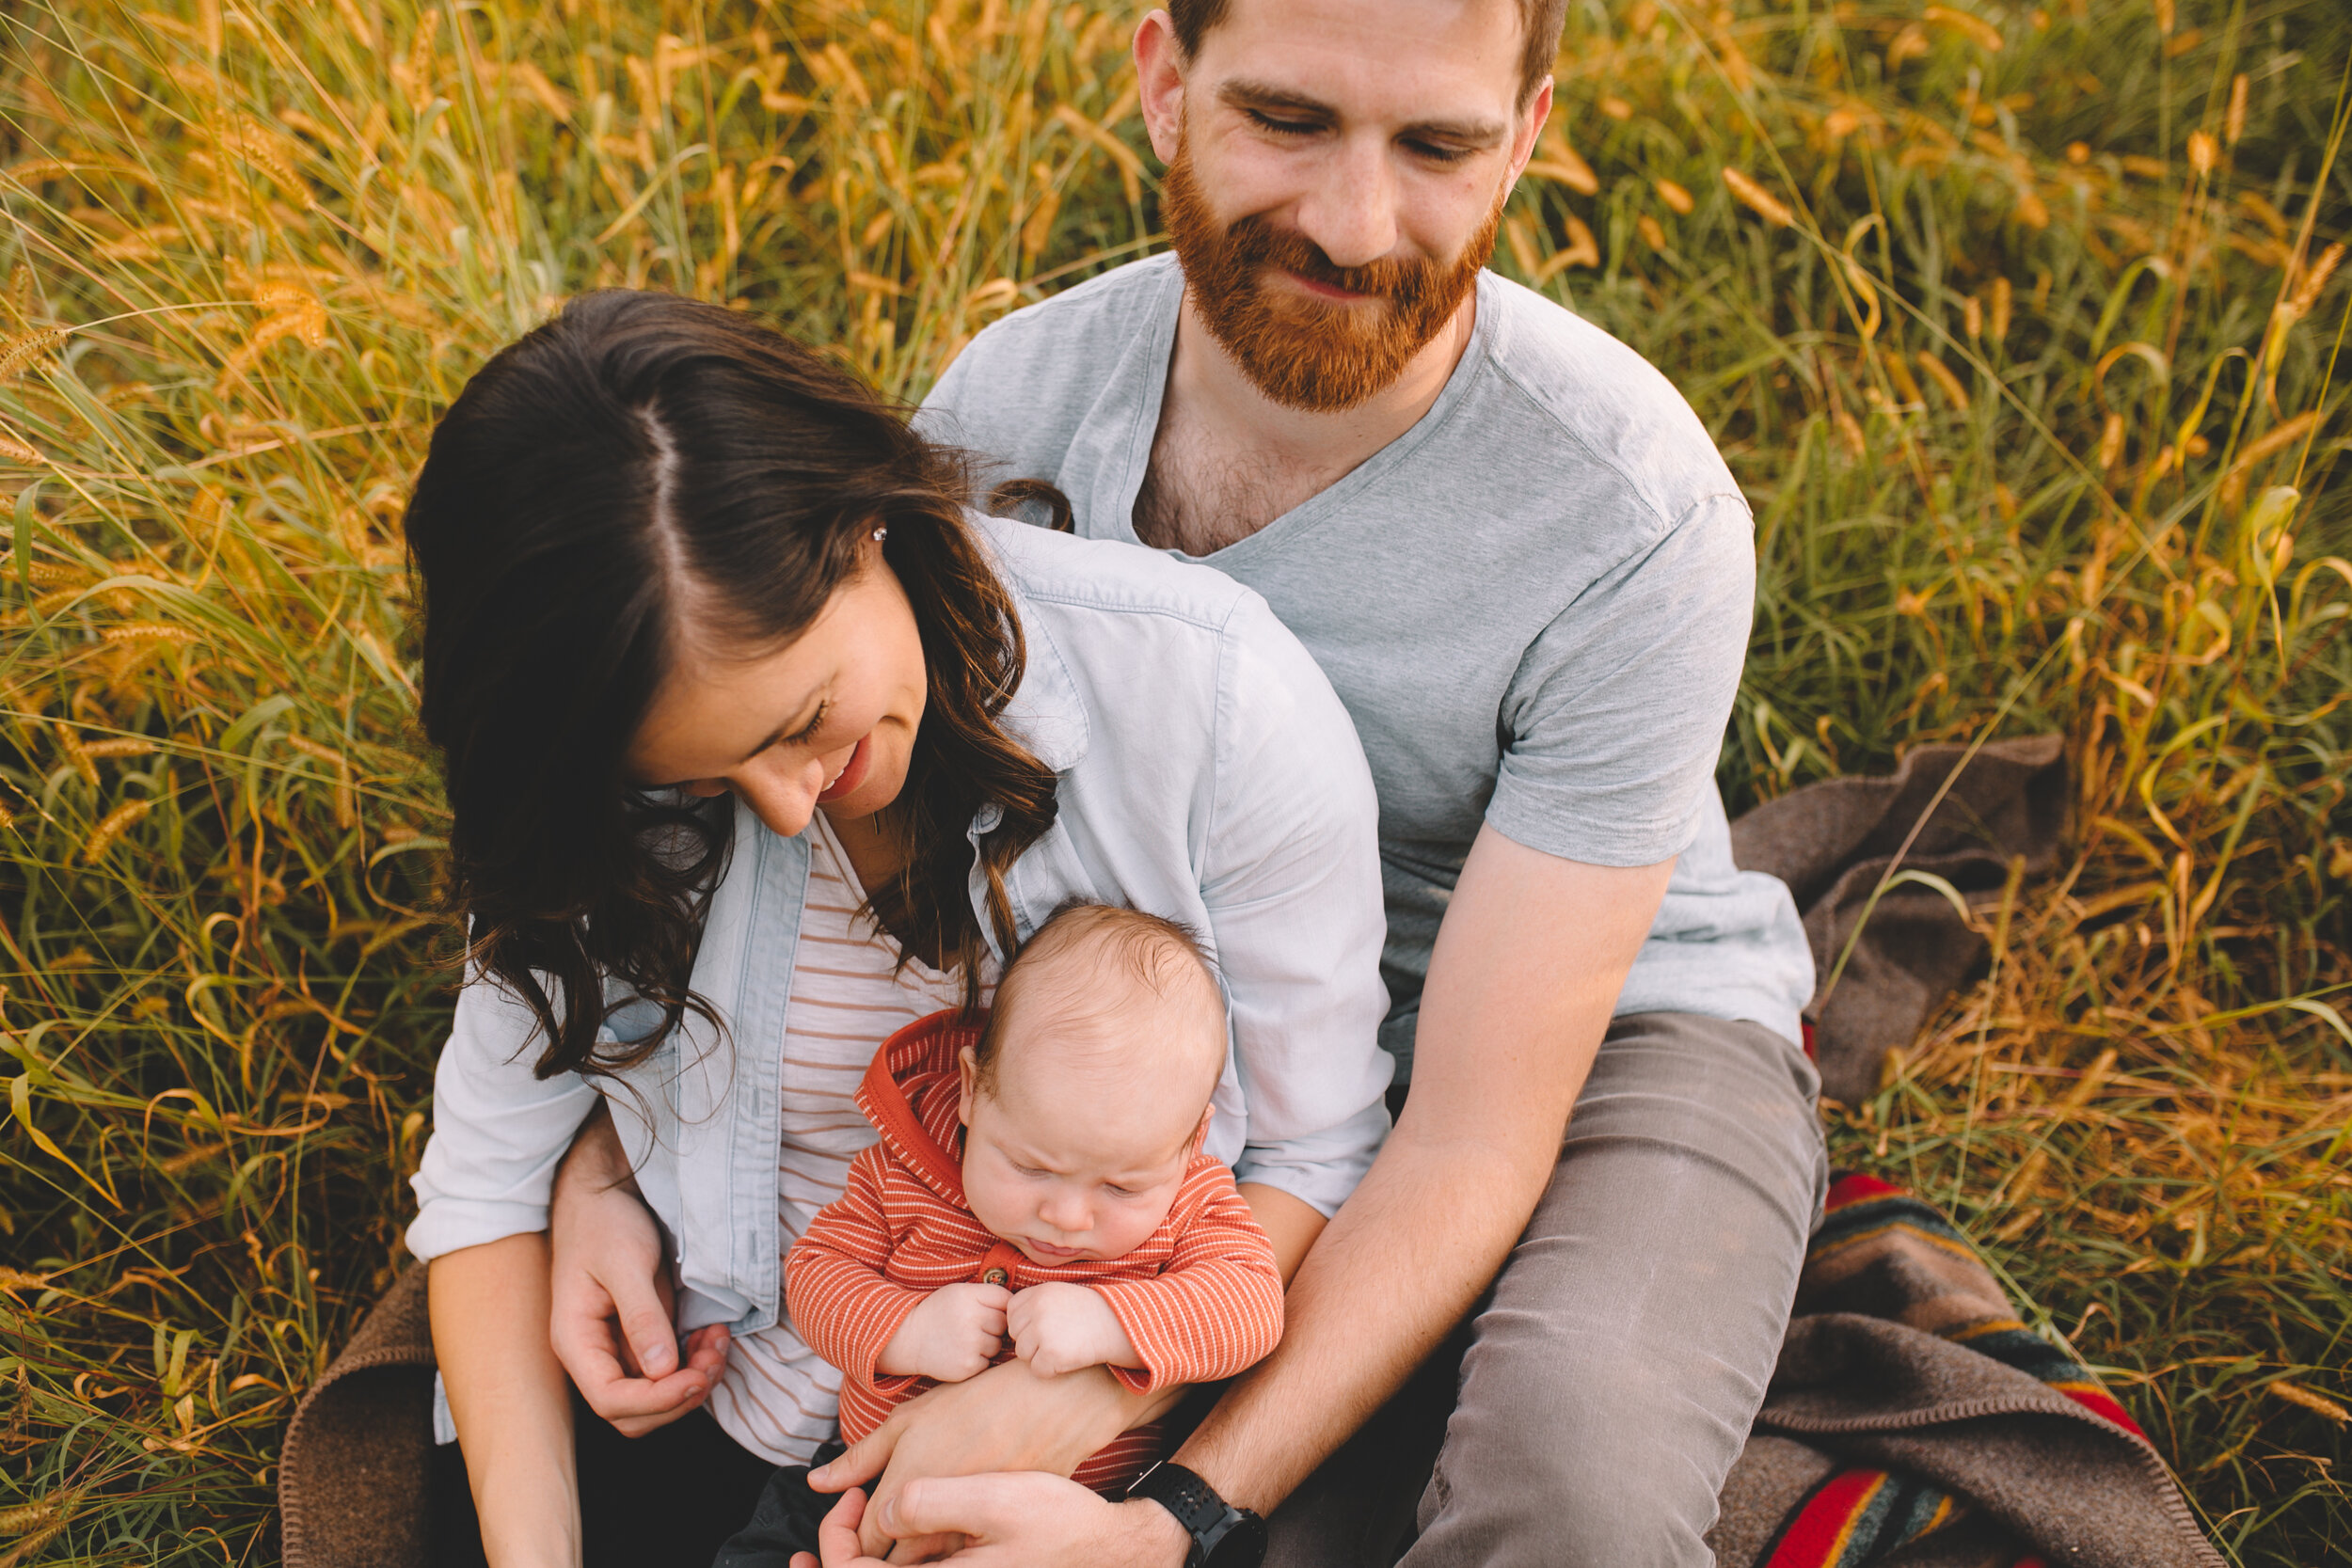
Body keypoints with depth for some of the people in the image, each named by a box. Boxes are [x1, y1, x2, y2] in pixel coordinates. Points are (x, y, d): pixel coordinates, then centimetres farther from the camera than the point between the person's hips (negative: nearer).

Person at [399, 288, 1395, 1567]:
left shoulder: (1208, 693, -21)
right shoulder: (596, 805, -14)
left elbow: (1314, 1154, -11)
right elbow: (487, 1176, -5)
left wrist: (1097, 1389, -25)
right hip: (715, 1407, 3)